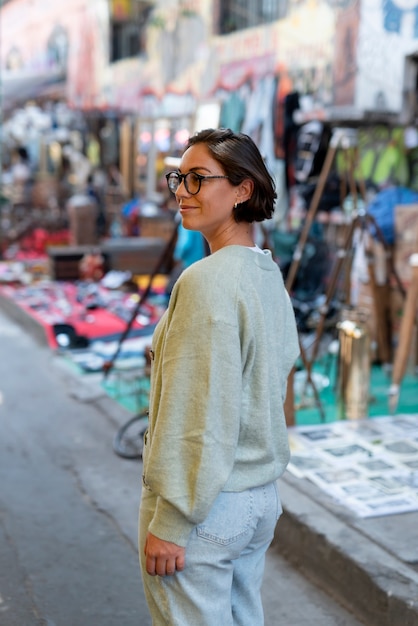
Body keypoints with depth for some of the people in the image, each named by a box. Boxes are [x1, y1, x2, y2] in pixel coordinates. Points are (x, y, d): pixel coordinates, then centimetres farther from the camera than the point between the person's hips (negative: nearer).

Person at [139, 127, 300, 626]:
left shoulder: (207, 280, -21)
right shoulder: (271, 275, 7)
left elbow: (201, 413, -23)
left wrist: (170, 523, -16)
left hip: (206, 508, -9)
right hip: (262, 499, 9)